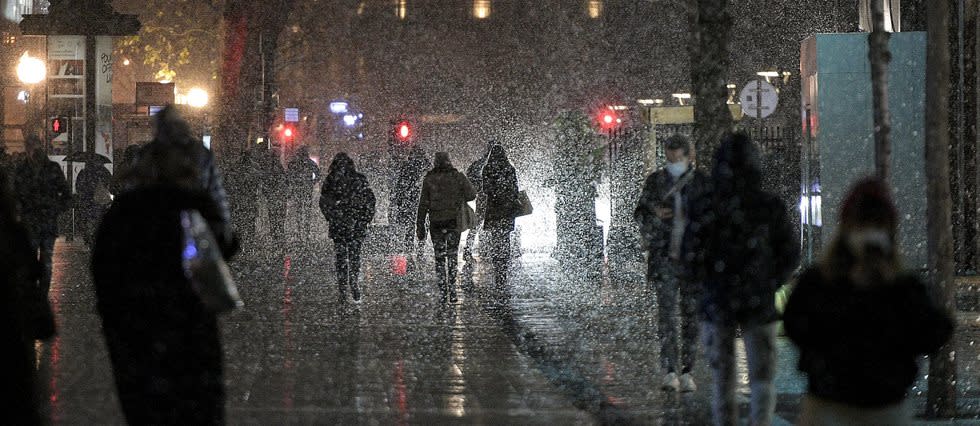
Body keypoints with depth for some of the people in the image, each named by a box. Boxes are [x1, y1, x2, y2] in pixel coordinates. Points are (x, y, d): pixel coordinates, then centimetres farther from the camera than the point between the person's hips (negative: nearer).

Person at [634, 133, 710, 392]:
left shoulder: (702, 182, 3)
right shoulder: (654, 181, 7)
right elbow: (639, 214, 14)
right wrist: (654, 214, -8)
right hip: (664, 257, 0)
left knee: (692, 315, 3)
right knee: (667, 312, -11)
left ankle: (687, 371, 11)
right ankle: (670, 371, -14)